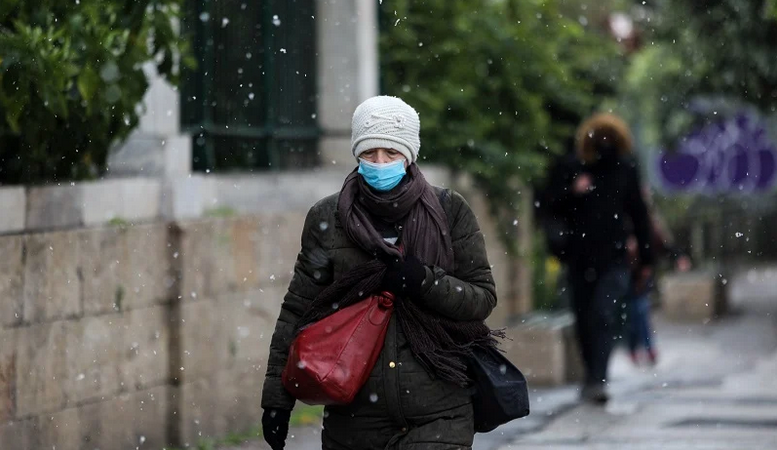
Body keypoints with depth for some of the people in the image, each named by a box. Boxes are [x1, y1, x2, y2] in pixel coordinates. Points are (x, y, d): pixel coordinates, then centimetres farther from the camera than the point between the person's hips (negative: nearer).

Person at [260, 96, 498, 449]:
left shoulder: (448, 212, 3)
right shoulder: (328, 219, 5)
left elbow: (483, 298, 3)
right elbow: (297, 310, 9)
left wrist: (424, 281, -15)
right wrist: (277, 398, 6)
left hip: (438, 416, -2)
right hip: (355, 415, 2)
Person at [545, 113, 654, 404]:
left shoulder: (626, 170, 6)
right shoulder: (569, 169, 4)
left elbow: (639, 215, 11)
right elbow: (552, 206, 3)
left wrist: (645, 259, 11)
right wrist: (572, 192, -18)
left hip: (613, 259, -2)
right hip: (579, 258, 2)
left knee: (604, 317, -16)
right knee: (584, 321, 8)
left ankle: (597, 381, -23)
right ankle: (593, 376, 22)